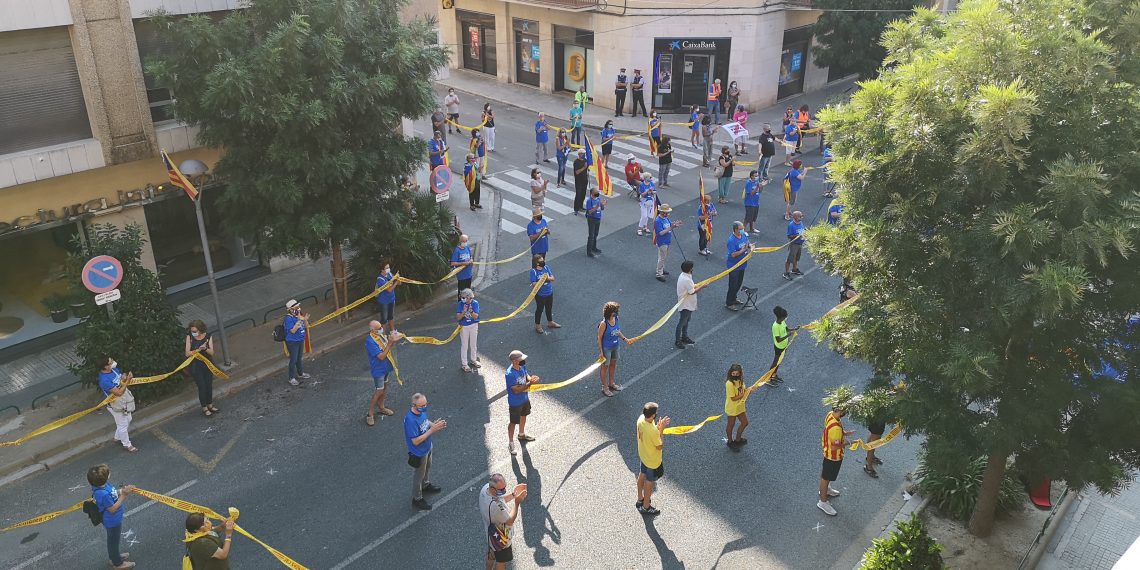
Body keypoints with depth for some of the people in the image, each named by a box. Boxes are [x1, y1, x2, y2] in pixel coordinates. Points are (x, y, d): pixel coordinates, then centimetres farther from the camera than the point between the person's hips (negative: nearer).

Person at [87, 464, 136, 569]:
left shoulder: (102, 484, -15)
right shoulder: (103, 494, -40)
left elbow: (113, 493, 2)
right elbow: (112, 509, -27)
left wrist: (123, 490, -12)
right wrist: (124, 495, -26)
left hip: (114, 519, 8)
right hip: (113, 521, -8)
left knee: (113, 539, 31)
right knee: (114, 540, 16)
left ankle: (114, 556, 54)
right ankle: (118, 563, 39)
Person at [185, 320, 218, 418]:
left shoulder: (208, 336, -8)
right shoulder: (189, 337, -10)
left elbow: (212, 352, -10)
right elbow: (187, 353, -13)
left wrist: (205, 349, -31)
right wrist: (198, 349, -28)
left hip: (208, 364, 2)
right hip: (196, 366, -2)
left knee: (209, 385, 13)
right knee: (202, 387, 1)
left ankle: (210, 405, 32)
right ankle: (204, 408, 16)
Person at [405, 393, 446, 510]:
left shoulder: (422, 411, -14)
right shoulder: (410, 420, -39)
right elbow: (416, 441, -33)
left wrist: (435, 424, -16)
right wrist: (432, 430, -35)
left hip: (427, 447, 8)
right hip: (419, 453, -8)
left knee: (427, 468, 32)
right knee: (419, 475, 16)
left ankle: (425, 485, 59)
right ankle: (417, 499, 38)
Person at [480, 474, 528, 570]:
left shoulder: (486, 487, -20)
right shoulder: (495, 505, -44)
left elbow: (500, 500, 0)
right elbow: (509, 521, -29)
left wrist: (513, 494, -12)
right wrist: (517, 503, -31)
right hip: (499, 538, -8)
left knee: (491, 553, 34)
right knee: (501, 561, 21)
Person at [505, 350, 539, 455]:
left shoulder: (522, 366, -12)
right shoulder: (510, 374, -35)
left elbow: (526, 375, 4)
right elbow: (516, 390, -31)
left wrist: (531, 378, -20)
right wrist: (530, 384, -38)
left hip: (525, 398, 8)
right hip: (515, 402, -8)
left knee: (523, 416, 29)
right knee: (513, 422, 10)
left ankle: (521, 435, 54)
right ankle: (510, 443, 29)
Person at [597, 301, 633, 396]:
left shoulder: (615, 319, -8)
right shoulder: (604, 323, -28)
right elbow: (599, 337, -19)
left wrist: (625, 339, 3)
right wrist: (601, 352, -17)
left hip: (615, 346, 7)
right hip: (606, 348, -7)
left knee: (613, 364, 23)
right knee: (605, 366, 11)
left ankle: (611, 383, 45)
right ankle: (605, 387, 29)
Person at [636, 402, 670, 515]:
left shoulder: (641, 419, -17)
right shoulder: (653, 431, -41)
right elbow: (660, 446, -24)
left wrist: (658, 428, -11)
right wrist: (661, 430, -20)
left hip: (643, 455, 7)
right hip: (653, 461, -7)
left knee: (642, 476, 28)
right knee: (649, 482, 15)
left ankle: (640, 499, 51)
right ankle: (646, 507, 37)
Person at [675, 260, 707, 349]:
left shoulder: (683, 275, 0)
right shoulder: (686, 280, -31)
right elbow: (692, 292, -23)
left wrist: (698, 286, 3)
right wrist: (702, 286, -14)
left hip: (688, 304, 10)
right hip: (685, 305, -10)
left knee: (686, 320, 23)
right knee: (682, 322, 3)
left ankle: (684, 337, 39)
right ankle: (677, 341, 15)